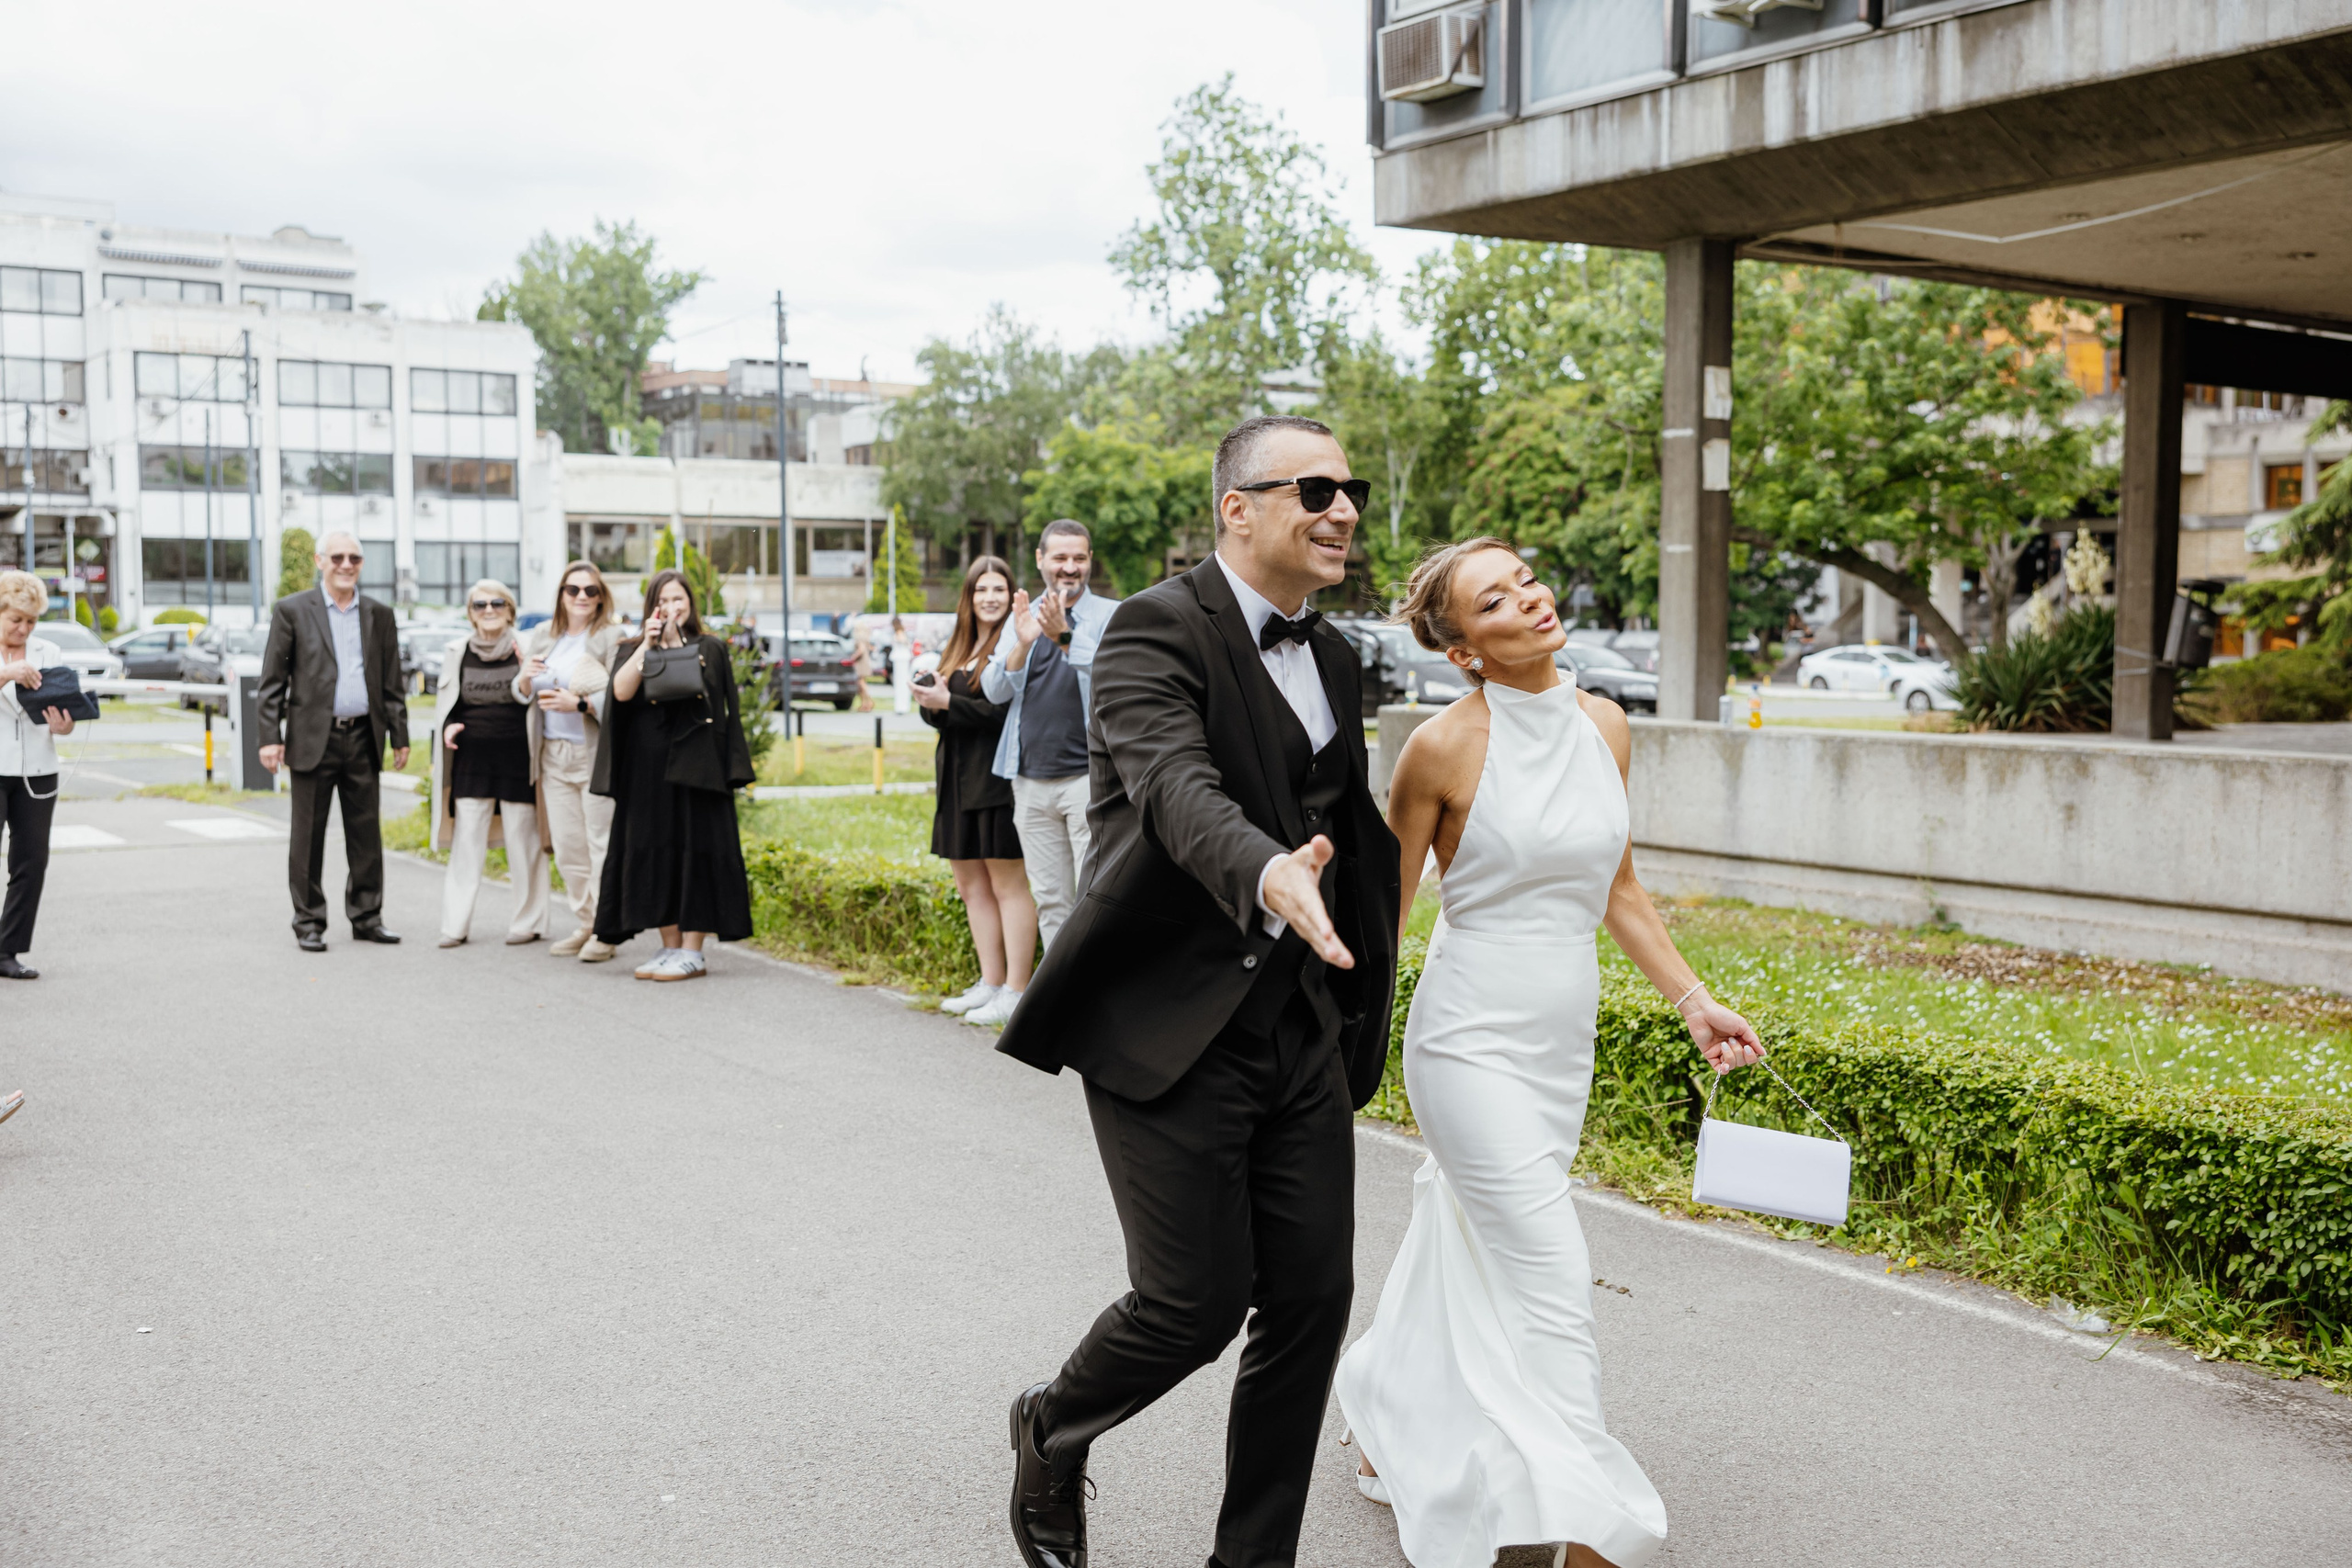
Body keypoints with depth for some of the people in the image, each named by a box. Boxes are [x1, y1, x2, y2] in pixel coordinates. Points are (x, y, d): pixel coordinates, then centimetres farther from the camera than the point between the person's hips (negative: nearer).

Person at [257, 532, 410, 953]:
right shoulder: (291, 610, 2)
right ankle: (308, 922, 11)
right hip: (313, 739, -3)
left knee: (366, 834, 7)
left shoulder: (379, 615, 11)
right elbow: (272, 680, 0)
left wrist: (399, 737, 9)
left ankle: (366, 917, 16)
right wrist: (271, 737, -7)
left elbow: (391, 683, 13)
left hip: (363, 739, 3)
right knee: (308, 835, 3)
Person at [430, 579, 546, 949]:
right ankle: (455, 926, 6)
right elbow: (444, 700, 18)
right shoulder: (457, 652, 9)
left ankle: (528, 922, 12)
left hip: (517, 760, -2)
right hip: (472, 759, 2)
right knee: (466, 842, 1)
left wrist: (529, 677, -18)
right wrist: (448, 726, -2)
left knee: (522, 841, 2)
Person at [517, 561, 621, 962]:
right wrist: (526, 678, -5)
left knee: (601, 844, -5)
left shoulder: (611, 639, -6)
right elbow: (521, 694, 17)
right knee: (566, 846, 9)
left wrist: (578, 704, -23)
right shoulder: (542, 635, 13)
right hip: (553, 754, 6)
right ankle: (585, 924, 19)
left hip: (595, 754, -6)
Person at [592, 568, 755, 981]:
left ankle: (693, 951, -1)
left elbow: (726, 711, 1)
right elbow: (621, 691, -9)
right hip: (647, 769, 3)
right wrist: (647, 644, -14)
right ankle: (670, 946, 13)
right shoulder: (632, 652, 11)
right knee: (655, 853, 4)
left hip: (695, 767, -3)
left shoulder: (710, 650, 7)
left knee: (695, 850, -4)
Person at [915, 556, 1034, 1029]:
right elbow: (937, 714, 16)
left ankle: (1016, 992, 0)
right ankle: (990, 983, 21)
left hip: (998, 779, -9)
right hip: (958, 782, 9)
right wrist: (930, 701, -6)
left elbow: (1009, 712, -18)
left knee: (1008, 884, -4)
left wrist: (949, 702, -18)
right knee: (971, 886, 12)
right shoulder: (955, 649, 17)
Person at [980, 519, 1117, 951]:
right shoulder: (1022, 617, 14)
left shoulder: (1111, 615, 2)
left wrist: (1065, 636, -26)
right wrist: (1022, 644, -13)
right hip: (1031, 781, 5)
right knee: (1049, 899, 9)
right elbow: (993, 690, 4)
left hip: (1090, 774, -5)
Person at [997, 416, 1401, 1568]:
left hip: (1301, 1030, 7)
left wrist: (1362, 1019, 23)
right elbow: (1174, 785, -30)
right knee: (1195, 1300, -2)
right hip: (1168, 1031, -7)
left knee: (1311, 1297, 6)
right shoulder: (1157, 631, -12)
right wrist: (1270, 877, -51)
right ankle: (1051, 1432, 30)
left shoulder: (1334, 659, 13)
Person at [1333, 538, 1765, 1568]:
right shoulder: (1444, 749, -14)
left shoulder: (1604, 726, 3)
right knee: (1550, 1278, -7)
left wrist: (1691, 998, 10)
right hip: (1473, 1044, -6)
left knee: (1466, 1256, 18)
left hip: (1561, 1047, 6)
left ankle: (1392, 1427, 40)